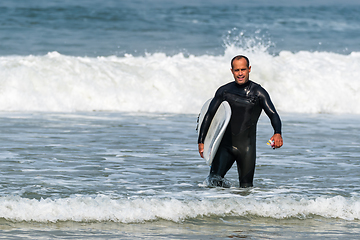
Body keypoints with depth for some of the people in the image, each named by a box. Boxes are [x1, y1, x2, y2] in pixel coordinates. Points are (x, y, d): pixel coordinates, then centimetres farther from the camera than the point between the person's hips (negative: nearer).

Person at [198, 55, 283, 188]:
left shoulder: (258, 92, -3)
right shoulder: (224, 91, 4)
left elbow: (273, 115, -13)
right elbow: (209, 115, 9)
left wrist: (277, 133, -34)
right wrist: (201, 141, 3)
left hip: (246, 146, -1)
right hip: (225, 144, 1)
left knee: (246, 187, 1)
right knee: (214, 178, -17)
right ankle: (222, 183, 15)